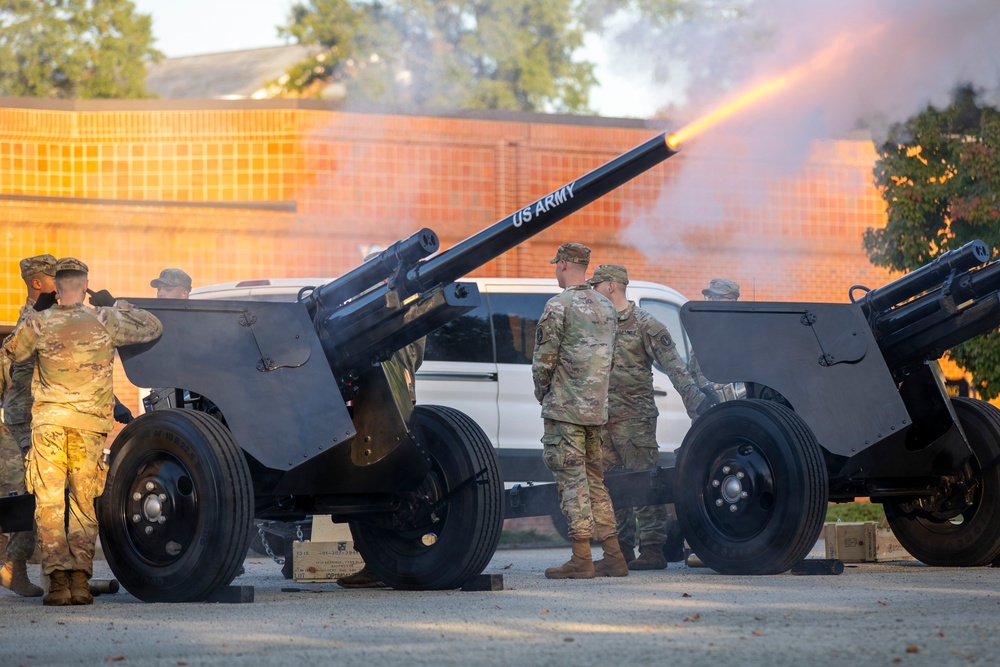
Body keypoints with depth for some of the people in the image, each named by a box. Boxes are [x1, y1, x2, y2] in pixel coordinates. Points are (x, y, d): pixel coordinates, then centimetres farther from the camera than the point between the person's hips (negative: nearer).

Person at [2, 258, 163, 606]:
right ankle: (80, 580, 0)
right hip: (90, 422, 1)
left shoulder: (38, 323, -2)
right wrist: (118, 305, 21)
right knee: (83, 502, 8)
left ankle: (57, 579, -9)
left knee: (49, 500, 1)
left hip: (48, 418, -1)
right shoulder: (106, 321, -2)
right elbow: (153, 328, 11)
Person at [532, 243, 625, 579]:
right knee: (594, 479, 14)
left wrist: (542, 393, 5)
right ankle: (613, 557, 12)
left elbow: (543, 361, -12)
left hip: (564, 408, -7)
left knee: (572, 480, -5)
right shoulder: (606, 307, 13)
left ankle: (581, 559, -8)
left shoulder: (559, 305, -11)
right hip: (597, 409, 7)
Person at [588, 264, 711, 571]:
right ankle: (621, 549, 15)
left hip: (635, 417, -7)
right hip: (601, 417, 7)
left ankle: (653, 548, -8)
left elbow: (673, 366, -9)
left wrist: (694, 398, -19)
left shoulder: (645, 324, -5)